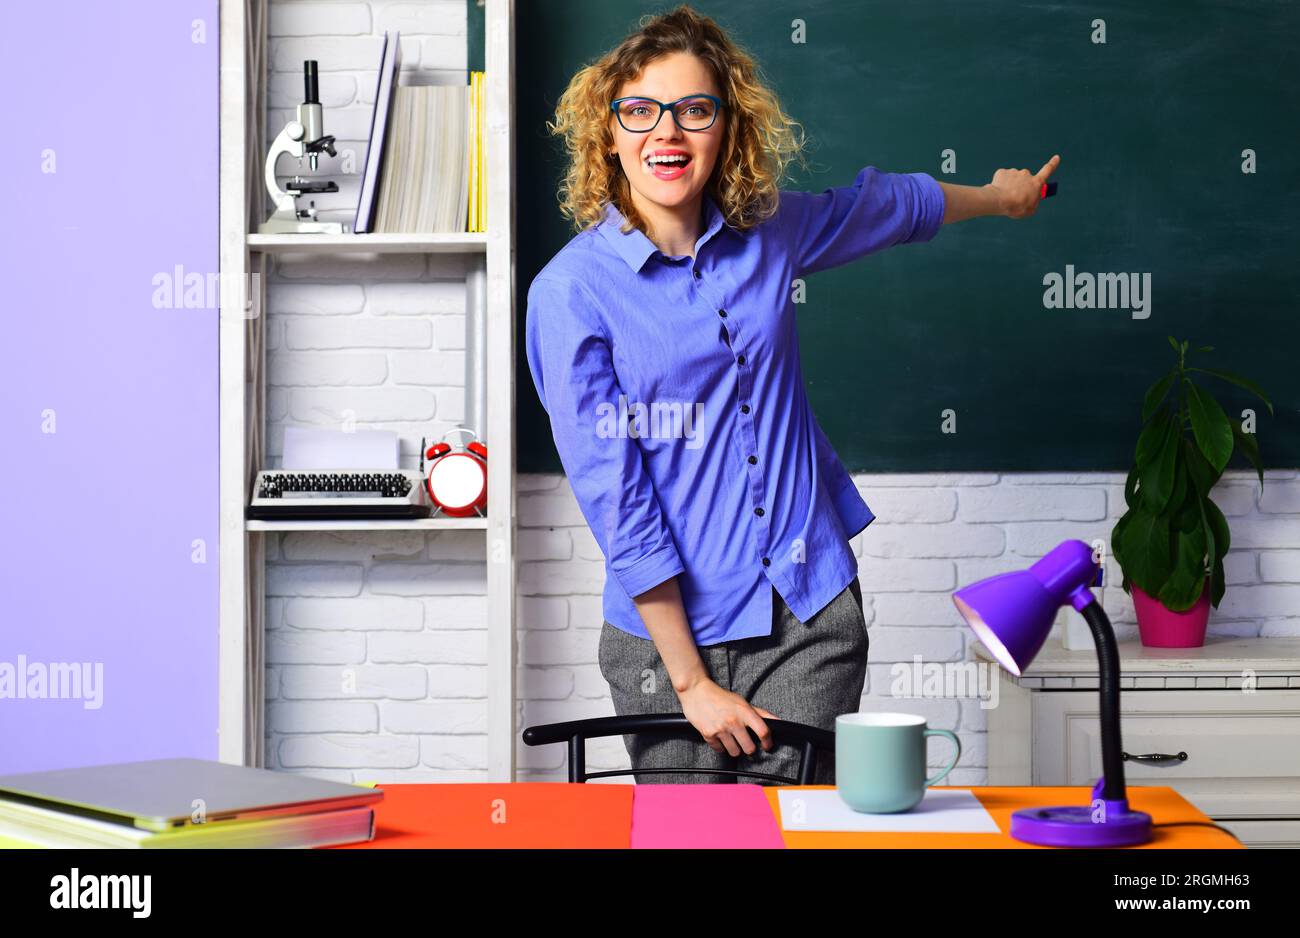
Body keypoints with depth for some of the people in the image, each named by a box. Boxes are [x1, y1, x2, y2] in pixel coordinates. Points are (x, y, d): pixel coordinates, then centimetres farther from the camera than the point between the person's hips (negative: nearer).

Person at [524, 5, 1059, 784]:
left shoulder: (768, 232, 3)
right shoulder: (571, 292, -11)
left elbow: (884, 205, 26)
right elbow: (613, 498, -13)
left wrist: (999, 195, 43)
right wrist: (690, 681, -12)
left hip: (812, 617, 3)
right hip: (670, 628, -3)